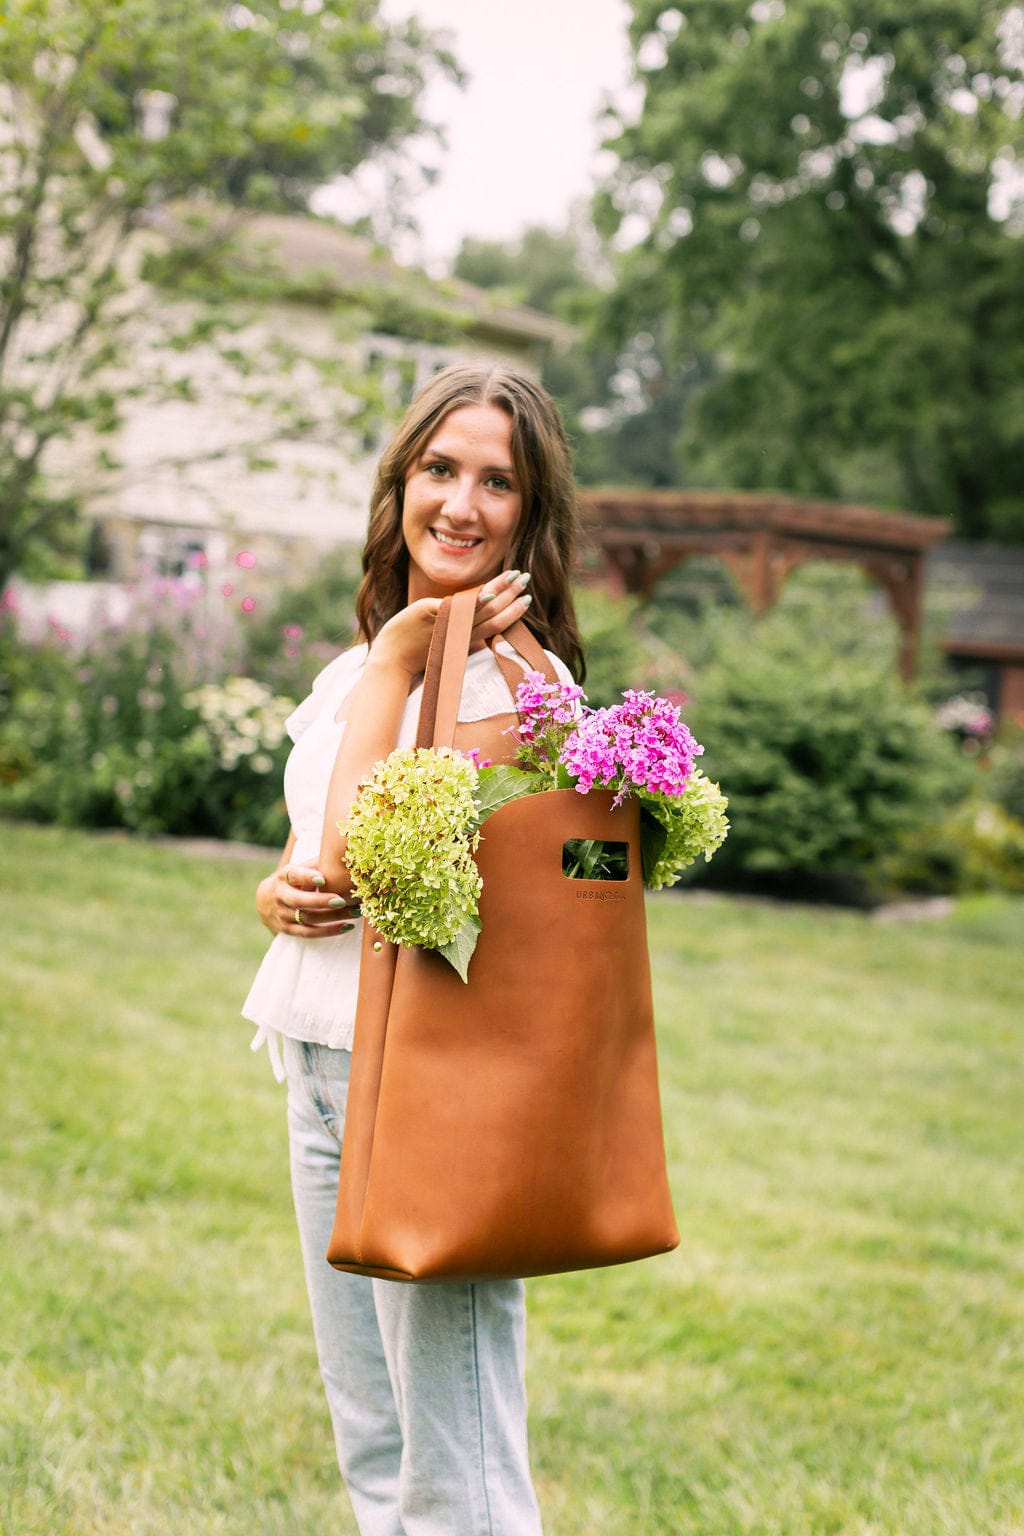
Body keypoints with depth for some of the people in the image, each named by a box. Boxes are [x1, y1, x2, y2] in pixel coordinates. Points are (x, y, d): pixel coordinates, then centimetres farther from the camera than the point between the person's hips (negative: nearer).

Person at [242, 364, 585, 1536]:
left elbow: (363, 855, -19)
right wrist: (277, 896, -2)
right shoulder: (352, 670, 13)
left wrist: (397, 665, -11)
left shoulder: (518, 678, -12)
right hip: (321, 1071, 8)